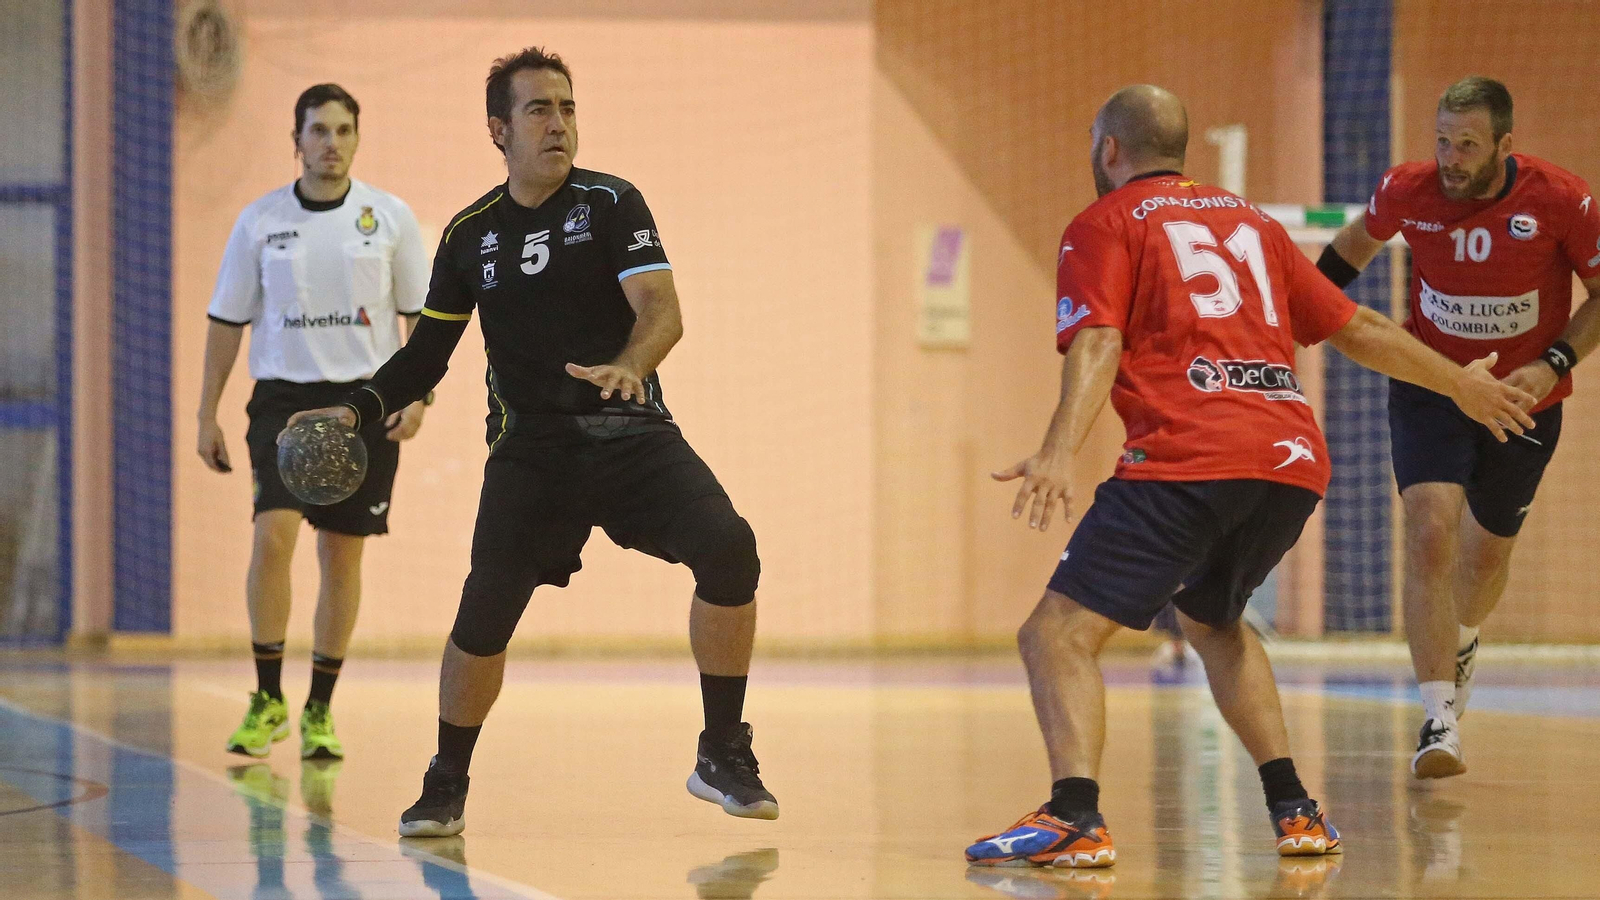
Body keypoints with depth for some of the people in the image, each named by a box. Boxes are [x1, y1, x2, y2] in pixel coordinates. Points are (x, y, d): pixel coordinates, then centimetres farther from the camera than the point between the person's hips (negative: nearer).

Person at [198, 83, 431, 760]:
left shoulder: (389, 217, 2)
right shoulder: (260, 221, 3)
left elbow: (420, 315, 7)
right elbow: (227, 321, 8)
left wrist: (417, 395, -5)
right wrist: (207, 414, 4)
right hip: (284, 398, 0)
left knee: (342, 554, 2)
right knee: (273, 534, -17)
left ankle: (319, 711, 13)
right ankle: (267, 699, -5)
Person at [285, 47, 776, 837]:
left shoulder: (611, 204, -1)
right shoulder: (469, 234, 7)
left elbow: (662, 310, -14)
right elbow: (427, 355, 16)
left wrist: (630, 364, -35)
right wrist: (358, 410, 1)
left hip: (633, 433, -1)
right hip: (531, 446, 1)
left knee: (728, 549, -22)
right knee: (485, 611, -12)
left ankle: (722, 757, -7)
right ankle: (445, 785, 12)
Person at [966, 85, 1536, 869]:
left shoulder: (1105, 223, 9)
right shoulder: (1248, 221, 26)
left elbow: (1098, 344, -8)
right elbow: (1355, 328, 29)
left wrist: (1059, 454, -21)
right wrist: (1460, 384, 42)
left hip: (1187, 461, -7)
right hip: (1296, 459, 7)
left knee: (1058, 635, -7)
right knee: (1210, 620, 31)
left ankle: (1076, 818, -29)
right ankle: (1294, 810, 22)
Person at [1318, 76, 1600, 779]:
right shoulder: (1407, 191, -15)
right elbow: (1358, 240, 9)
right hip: (1430, 385, -1)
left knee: (1487, 551, 17)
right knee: (1431, 533, -21)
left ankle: (1461, 642, 54)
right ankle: (1439, 722, -21)